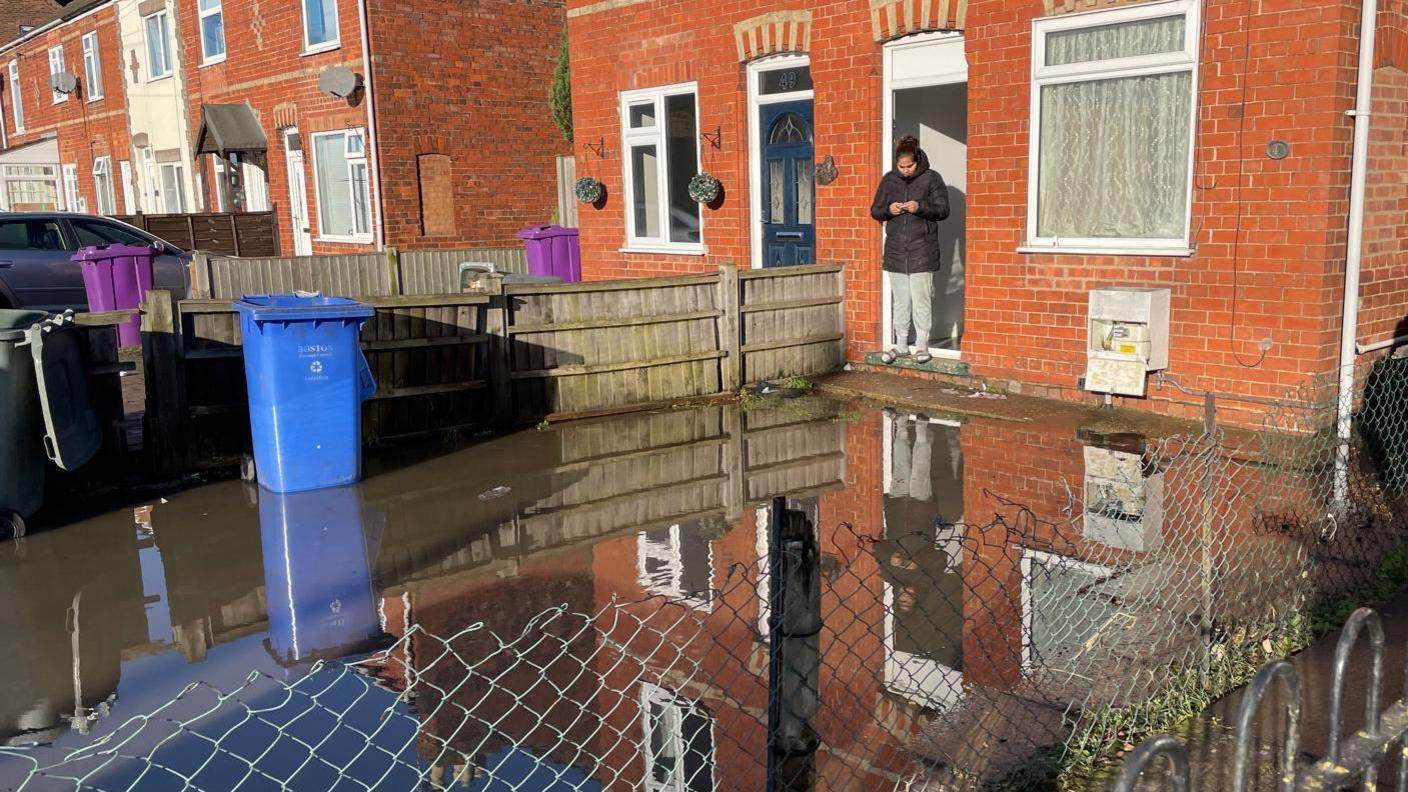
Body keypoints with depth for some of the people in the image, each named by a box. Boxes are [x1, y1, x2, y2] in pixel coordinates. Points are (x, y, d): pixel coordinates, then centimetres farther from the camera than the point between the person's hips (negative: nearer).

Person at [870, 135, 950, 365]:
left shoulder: (931, 178, -1)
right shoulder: (889, 180, 8)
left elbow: (943, 210, -3)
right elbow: (875, 210, 11)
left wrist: (920, 208, -20)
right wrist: (888, 210, -11)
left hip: (922, 252, -3)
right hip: (896, 251, 3)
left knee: (922, 300, 0)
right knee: (900, 300, 9)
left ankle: (922, 343, 9)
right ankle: (901, 343, 18)